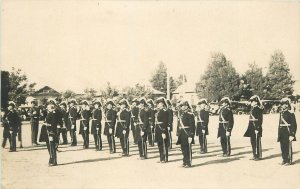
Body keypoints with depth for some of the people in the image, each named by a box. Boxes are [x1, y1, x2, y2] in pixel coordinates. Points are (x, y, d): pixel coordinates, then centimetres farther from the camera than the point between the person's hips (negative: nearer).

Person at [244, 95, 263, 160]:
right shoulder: (253, 108, 14)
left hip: (256, 128, -10)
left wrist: (257, 129, -22)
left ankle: (258, 156, 4)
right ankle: (255, 156, 23)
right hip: (252, 128, 10)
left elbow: (259, 119, -19)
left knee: (257, 142, -3)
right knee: (253, 142, 14)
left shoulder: (258, 109, -14)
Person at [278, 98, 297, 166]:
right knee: (282, 147, 10)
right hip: (282, 133, 7)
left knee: (288, 147, -1)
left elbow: (294, 125, -11)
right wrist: (279, 134, 16)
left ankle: (289, 160, 7)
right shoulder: (281, 113, 11)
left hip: (288, 132, -7)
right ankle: (284, 159, 21)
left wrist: (292, 134, -16)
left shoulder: (290, 113, -10)